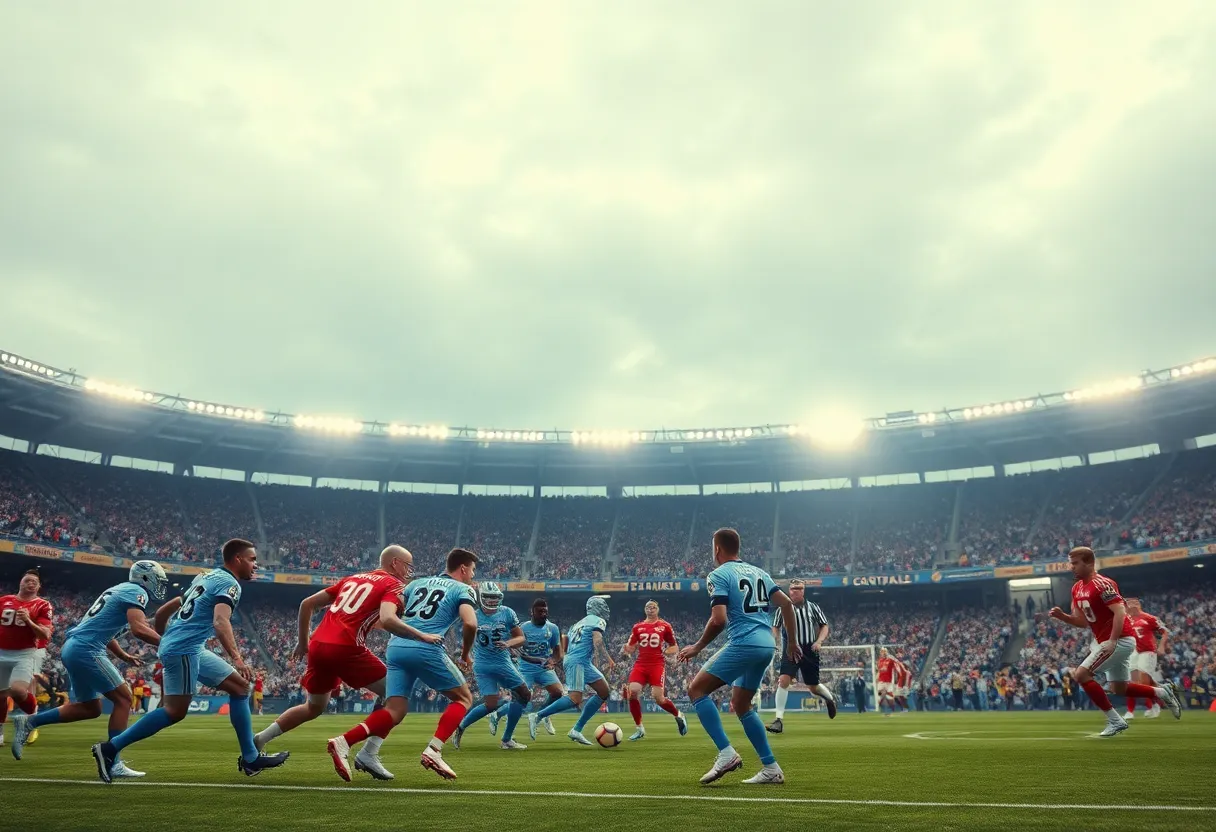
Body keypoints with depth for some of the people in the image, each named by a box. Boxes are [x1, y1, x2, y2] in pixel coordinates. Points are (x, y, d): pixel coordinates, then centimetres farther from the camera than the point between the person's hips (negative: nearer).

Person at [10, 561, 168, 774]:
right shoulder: (136, 592, -7)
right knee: (123, 699, -6)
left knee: (90, 708, 18)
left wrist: (123, 656, 25)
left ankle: (29, 723, 19)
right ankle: (113, 762, -8)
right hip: (86, 650, -10)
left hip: (73, 648, 10)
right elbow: (138, 629, -22)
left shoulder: (119, 590, 23)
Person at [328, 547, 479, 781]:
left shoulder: (419, 582, 26)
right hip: (426, 649, -5)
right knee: (463, 698, 11)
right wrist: (465, 654, 9)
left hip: (396, 647, 6)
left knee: (394, 710, 7)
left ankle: (343, 742, -14)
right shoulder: (463, 589, 10)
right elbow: (470, 624, -7)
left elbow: (389, 611, 20)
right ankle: (433, 751, -5)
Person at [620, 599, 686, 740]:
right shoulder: (637, 627, 12)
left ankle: (679, 716, 20)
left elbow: (674, 646, 11)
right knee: (632, 692, -18)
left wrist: (669, 652, -11)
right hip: (640, 664, 3)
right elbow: (630, 648, 12)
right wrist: (625, 652, -11)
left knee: (658, 698, -13)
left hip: (657, 665, -3)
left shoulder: (665, 626, 6)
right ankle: (639, 728, -1)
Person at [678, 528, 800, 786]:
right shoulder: (758, 572, 19)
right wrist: (792, 642, 20)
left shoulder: (719, 575, -3)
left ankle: (727, 754, -11)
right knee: (740, 705, 20)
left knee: (696, 689, 0)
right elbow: (786, 603, 14)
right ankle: (771, 769, 16)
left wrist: (697, 647, -1)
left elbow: (718, 620, -14)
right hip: (767, 645, 8)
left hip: (743, 644, -8)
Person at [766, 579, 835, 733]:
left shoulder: (813, 607, 4)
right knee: (783, 680, -21)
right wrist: (776, 645, -2)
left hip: (810, 652, 1)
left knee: (813, 687, 10)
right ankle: (779, 720, -18)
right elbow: (775, 628, 14)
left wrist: (819, 641, -8)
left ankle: (830, 698, 47)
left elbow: (825, 626, 9)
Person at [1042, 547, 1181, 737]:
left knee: (1081, 674, -17)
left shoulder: (1102, 584, -18)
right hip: (1105, 641, 10)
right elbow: (1082, 621, 14)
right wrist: (1061, 616, -4)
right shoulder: (1077, 588, 9)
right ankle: (1163, 692, 31)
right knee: (1119, 689, 19)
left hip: (1120, 640, -10)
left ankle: (1114, 720, -8)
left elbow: (1120, 612, -24)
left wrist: (1112, 641, -30)